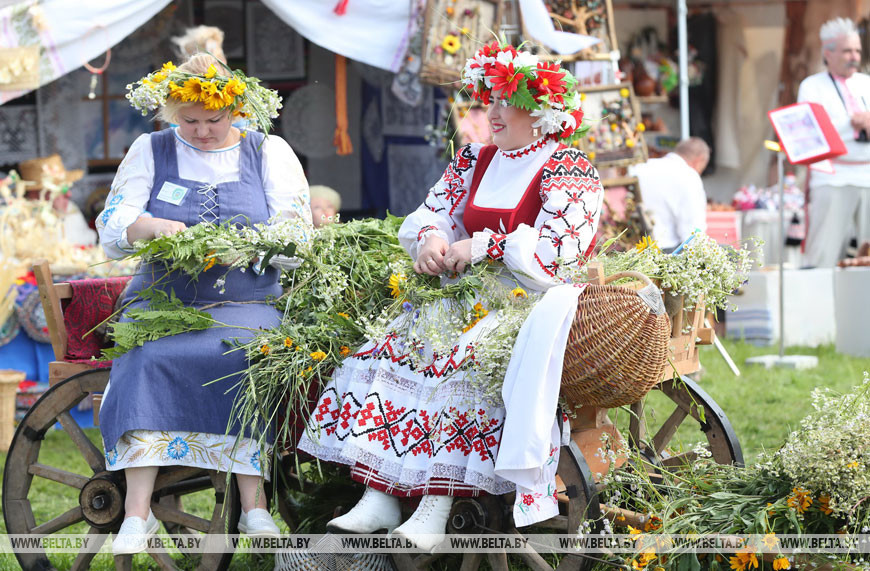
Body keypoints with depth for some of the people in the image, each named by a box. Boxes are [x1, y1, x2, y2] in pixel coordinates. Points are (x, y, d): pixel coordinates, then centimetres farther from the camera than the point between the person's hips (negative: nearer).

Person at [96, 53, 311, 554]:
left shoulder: (270, 151, 10)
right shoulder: (150, 151, 13)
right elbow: (112, 227, 4)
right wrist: (154, 227, -18)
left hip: (246, 301, -1)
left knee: (246, 357, -34)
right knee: (149, 359, -31)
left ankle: (254, 504, -33)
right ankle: (138, 509, -35)